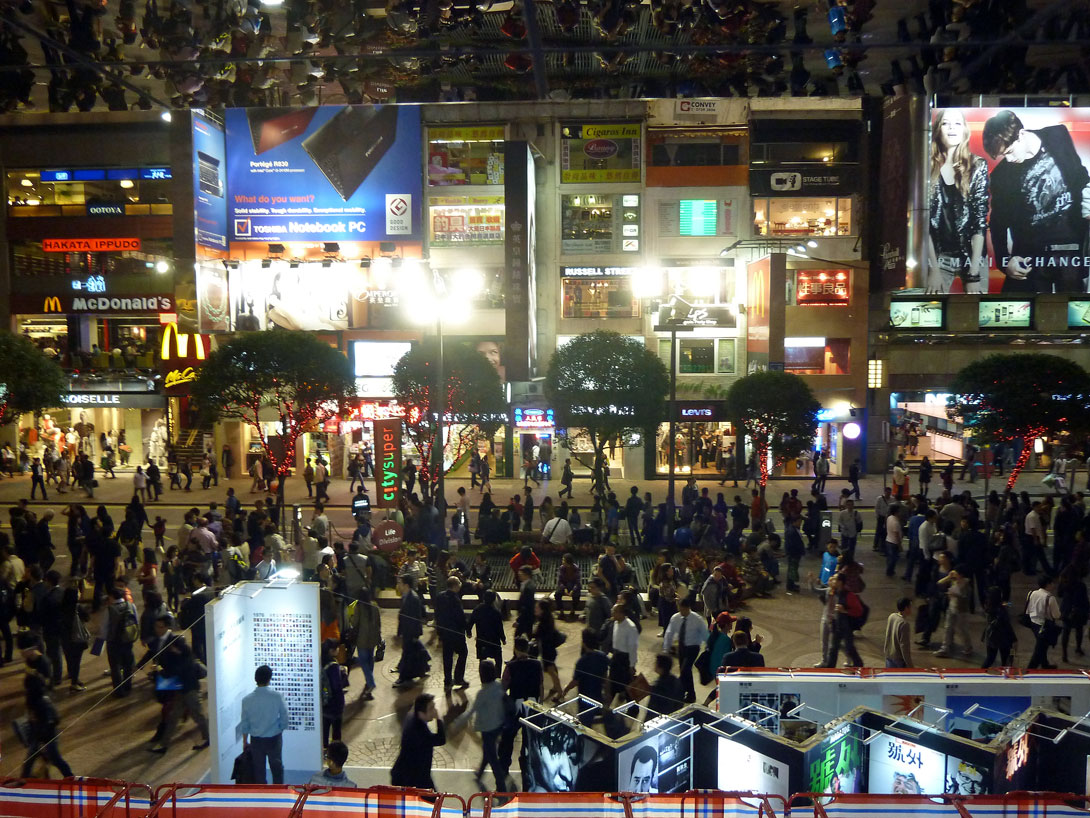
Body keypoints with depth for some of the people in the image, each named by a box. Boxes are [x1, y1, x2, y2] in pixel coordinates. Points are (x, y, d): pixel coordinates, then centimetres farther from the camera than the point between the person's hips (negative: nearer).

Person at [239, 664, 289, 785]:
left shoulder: (247, 699, -12)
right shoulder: (277, 696, -16)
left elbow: (244, 723, -2)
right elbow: (284, 717, -9)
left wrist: (245, 741, 12)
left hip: (256, 740, 1)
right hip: (274, 739, -1)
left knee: (258, 768, 14)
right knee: (277, 767, 15)